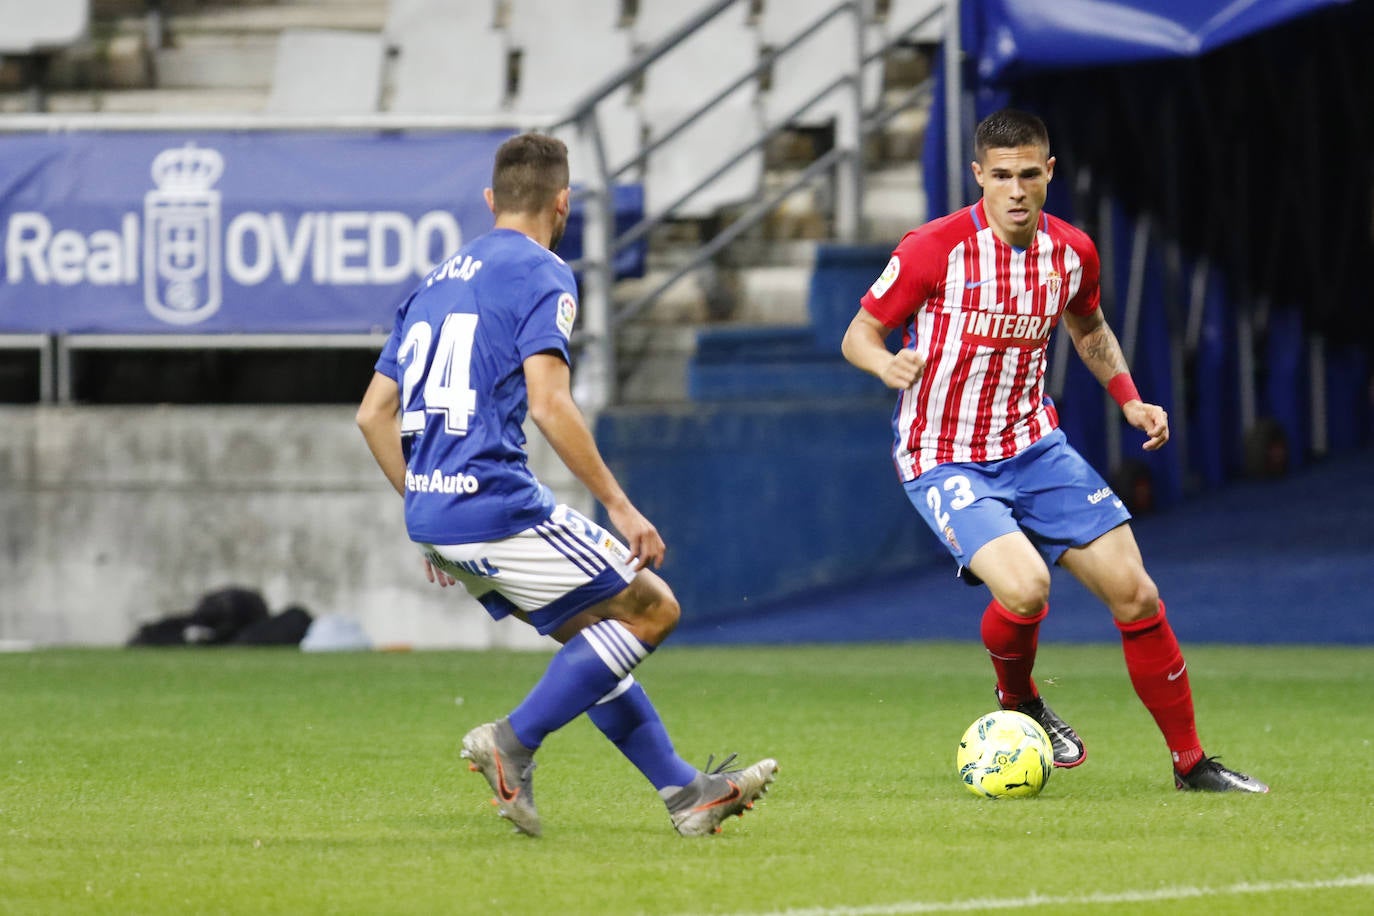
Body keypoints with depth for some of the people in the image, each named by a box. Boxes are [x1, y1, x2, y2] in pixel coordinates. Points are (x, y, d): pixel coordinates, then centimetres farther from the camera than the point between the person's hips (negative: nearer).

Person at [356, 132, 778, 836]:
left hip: (432, 515, 9)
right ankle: (512, 742, -8)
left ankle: (685, 791, 17)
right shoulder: (541, 274, -5)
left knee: (594, 635, 19)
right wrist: (622, 509, -12)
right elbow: (550, 405, -17)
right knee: (652, 610, 1)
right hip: (497, 506, -9)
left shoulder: (436, 282, 20)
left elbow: (374, 415, 20)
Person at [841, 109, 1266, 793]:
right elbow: (859, 334, -7)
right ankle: (1017, 702, 6)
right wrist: (888, 364, -29)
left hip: (1034, 447, 5)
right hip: (945, 461, -5)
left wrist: (1129, 399, 7)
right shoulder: (934, 250, -16)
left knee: (1135, 594, -2)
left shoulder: (1072, 253, -1)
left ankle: (1191, 762, 14)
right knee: (1024, 587, -29)